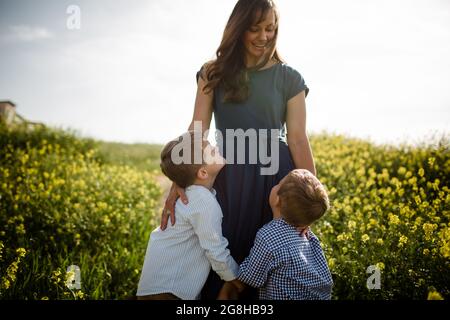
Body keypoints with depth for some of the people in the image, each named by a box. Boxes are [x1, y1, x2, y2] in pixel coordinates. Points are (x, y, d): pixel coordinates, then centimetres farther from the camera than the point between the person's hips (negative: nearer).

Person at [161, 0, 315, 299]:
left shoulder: (289, 78, 3)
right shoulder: (214, 73, 5)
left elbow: (298, 138, -1)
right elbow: (197, 130, -3)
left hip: (276, 175, 0)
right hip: (230, 177, 1)